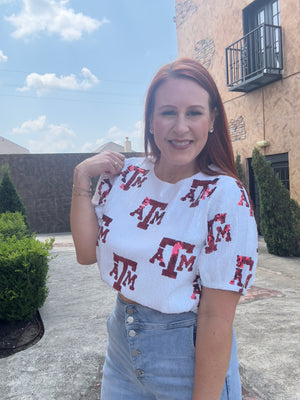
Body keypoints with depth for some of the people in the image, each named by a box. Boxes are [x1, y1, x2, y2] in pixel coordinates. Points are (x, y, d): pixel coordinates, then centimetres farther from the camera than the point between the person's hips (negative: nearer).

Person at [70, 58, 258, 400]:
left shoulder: (225, 198, -21)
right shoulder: (123, 175, -6)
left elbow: (216, 317, -20)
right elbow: (87, 253, -5)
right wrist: (81, 179, -11)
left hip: (187, 355, -4)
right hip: (120, 342, 5)